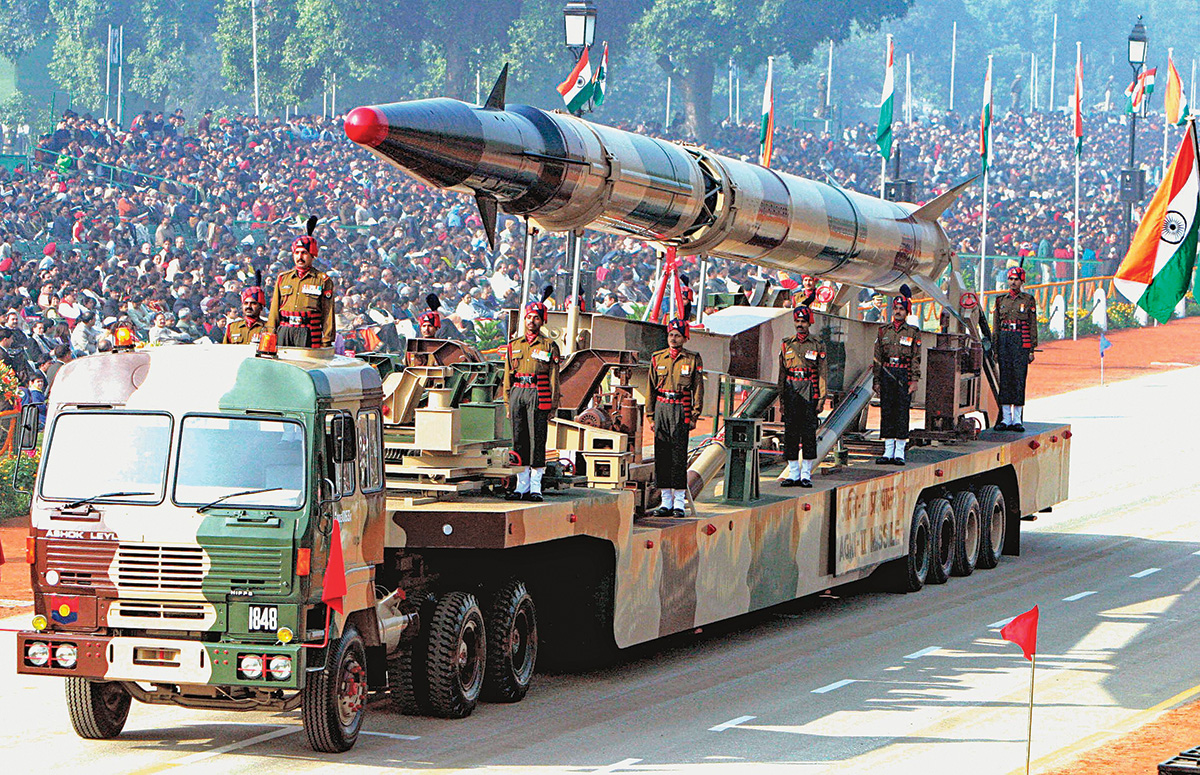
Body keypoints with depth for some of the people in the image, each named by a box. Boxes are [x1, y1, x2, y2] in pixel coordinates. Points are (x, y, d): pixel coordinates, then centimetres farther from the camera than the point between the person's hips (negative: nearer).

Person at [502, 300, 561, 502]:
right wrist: (508, 403, 11)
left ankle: (535, 488, -4)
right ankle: (522, 486, 8)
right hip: (517, 393, 4)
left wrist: (553, 406, -2)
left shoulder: (549, 346, 5)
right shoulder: (514, 345, 15)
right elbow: (508, 376, 17)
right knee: (519, 440, 3)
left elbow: (553, 377, 3)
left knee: (537, 440, -6)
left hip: (538, 395, -4)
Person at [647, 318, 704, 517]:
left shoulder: (693, 359, 2)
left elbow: (698, 389, 2)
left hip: (681, 410, -3)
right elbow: (651, 388, 13)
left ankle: (679, 503, -2)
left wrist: (694, 416, -4)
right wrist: (651, 416, 8)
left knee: (679, 455, -6)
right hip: (661, 408, 3)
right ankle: (666, 502, 9)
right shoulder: (658, 359, 10)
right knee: (661, 455, 2)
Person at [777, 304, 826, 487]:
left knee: (809, 434, -2)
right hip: (791, 395, 2)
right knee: (790, 434, 2)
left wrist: (821, 399, -4)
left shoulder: (817, 347, 4)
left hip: (809, 395, -2)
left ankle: (806, 475, 2)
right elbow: (782, 373, 11)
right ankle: (793, 474, 8)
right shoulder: (787, 345, 10)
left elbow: (822, 375, 3)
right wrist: (781, 399, 6)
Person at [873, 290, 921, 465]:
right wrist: (877, 381, 7)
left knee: (902, 413, -3)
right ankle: (888, 452, 7)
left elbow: (916, 358, 0)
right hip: (887, 374, 3)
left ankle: (899, 452, 1)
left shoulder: (913, 332, 3)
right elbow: (877, 357, 12)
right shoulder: (883, 331, 11)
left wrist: (914, 380, -8)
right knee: (886, 412, 3)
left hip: (904, 375, -3)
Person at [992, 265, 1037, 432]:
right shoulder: (1001, 300, 12)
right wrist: (994, 348, 6)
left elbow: (1033, 326, 4)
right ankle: (1006, 418, 4)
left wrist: (1032, 350, -1)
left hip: (1021, 342, -2)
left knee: (1019, 379, -5)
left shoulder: (1028, 300, 5)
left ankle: (1017, 420, -2)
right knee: (1004, 379, 0)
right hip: (1004, 341, 2)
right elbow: (995, 326, 12)